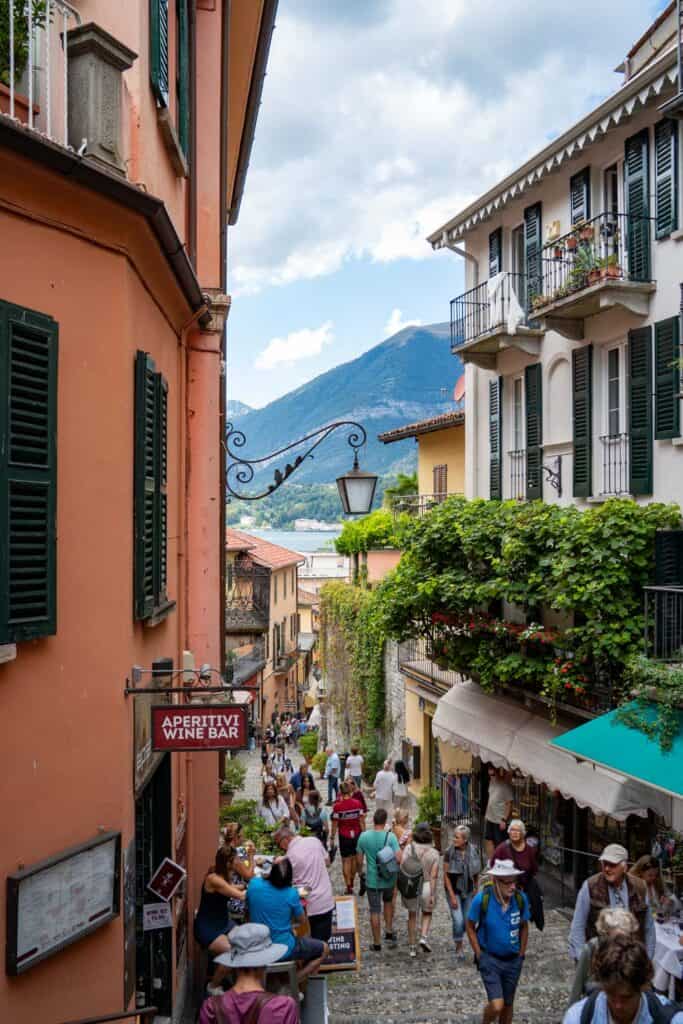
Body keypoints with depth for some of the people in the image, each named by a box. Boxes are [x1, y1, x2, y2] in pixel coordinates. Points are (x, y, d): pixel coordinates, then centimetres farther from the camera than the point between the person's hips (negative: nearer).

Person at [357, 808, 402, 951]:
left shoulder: (364, 836, -11)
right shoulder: (390, 837, -17)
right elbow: (399, 858, -23)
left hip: (372, 880, 0)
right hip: (389, 879, 0)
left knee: (374, 911, 10)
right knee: (388, 902, 29)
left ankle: (377, 943, 19)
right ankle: (389, 931, 29)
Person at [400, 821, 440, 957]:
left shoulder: (408, 848, -11)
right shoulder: (434, 853, -10)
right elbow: (433, 876, -12)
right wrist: (432, 894, -9)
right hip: (427, 886, 0)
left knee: (412, 916, 20)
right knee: (427, 913, 24)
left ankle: (412, 947, 23)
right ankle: (424, 937, 3)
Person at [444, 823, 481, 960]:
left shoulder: (473, 851, -9)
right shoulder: (449, 852, -16)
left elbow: (476, 871, 7)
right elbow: (446, 875, -12)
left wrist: (475, 888, 10)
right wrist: (452, 896, -14)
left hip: (468, 891, 3)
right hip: (454, 890, -3)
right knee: (458, 920, -10)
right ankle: (459, 948, 11)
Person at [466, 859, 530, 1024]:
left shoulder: (521, 899, -12)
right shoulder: (482, 899, -20)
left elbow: (524, 927, 5)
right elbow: (470, 927, -6)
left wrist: (521, 954, 5)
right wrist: (479, 955, -7)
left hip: (513, 960, 3)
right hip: (490, 959, -3)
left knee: (508, 1004, 15)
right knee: (497, 1006, -12)